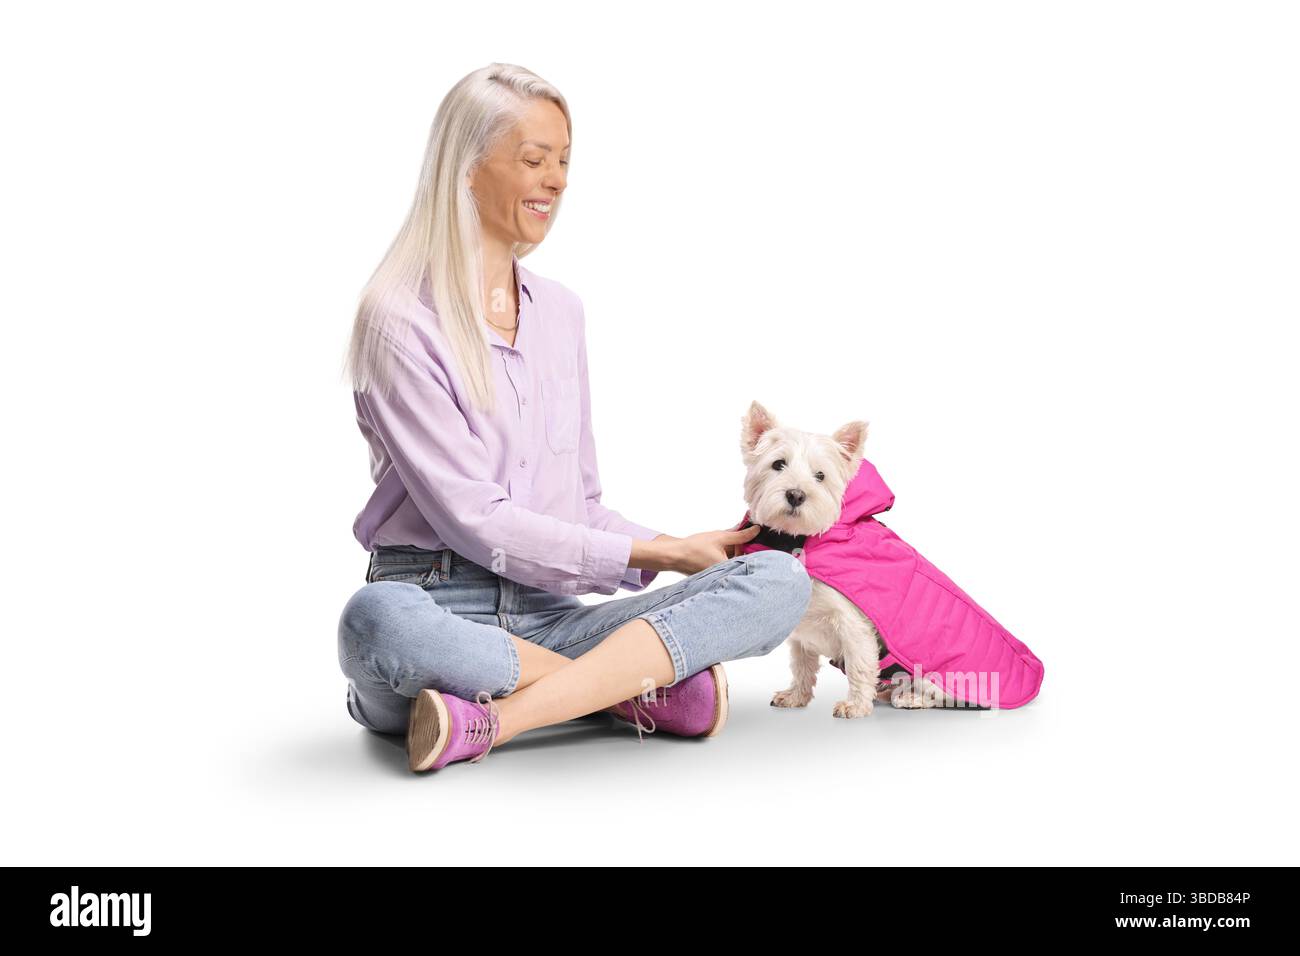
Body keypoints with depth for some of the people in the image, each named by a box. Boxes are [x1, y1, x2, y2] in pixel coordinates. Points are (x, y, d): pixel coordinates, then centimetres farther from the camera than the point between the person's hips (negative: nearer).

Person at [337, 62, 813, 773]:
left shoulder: (562, 313, 17)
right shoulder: (398, 320, -5)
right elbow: (470, 517, -12)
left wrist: (680, 549, 0)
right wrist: (657, 554, -10)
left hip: (549, 618, 5)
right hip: (437, 605, -5)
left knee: (780, 580, -17)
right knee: (376, 621, -42)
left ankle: (494, 722, -29)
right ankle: (639, 690, -23)